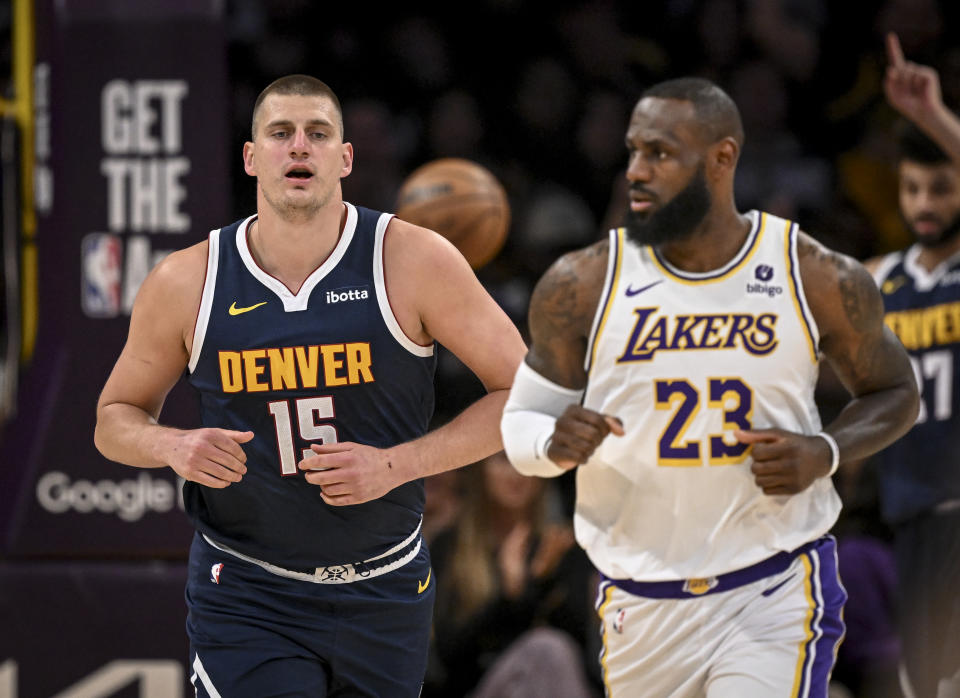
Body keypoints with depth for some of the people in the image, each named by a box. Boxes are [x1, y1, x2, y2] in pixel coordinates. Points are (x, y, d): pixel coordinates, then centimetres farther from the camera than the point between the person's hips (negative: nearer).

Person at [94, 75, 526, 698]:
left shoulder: (413, 262, -8)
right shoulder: (186, 284, -3)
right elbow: (115, 418, 11)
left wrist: (396, 465, -16)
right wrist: (173, 447, -13)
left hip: (384, 596, 1)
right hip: (244, 596, -1)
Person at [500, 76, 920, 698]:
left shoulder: (820, 281, -5)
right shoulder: (583, 286, -4)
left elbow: (894, 392, 10)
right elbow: (520, 419, 6)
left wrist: (825, 453, -11)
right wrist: (556, 444, -19)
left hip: (778, 595, -2)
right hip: (643, 609, 3)